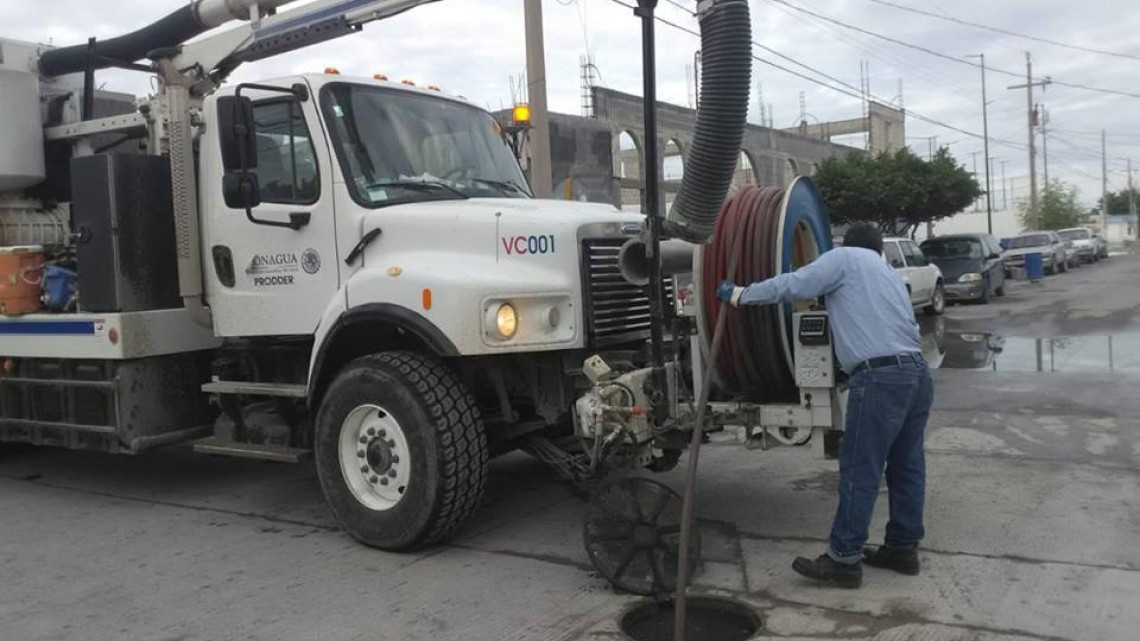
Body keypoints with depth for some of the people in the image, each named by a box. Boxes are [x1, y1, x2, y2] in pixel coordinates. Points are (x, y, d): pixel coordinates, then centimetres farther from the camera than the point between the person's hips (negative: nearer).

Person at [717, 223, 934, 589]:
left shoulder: (844, 258, 6)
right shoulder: (889, 273, 30)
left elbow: (793, 285, -4)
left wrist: (740, 295, 5)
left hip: (881, 377, -9)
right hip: (917, 372, 9)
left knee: (859, 470, -5)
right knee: (906, 466, 15)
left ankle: (844, 560, 0)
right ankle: (903, 549, 24)